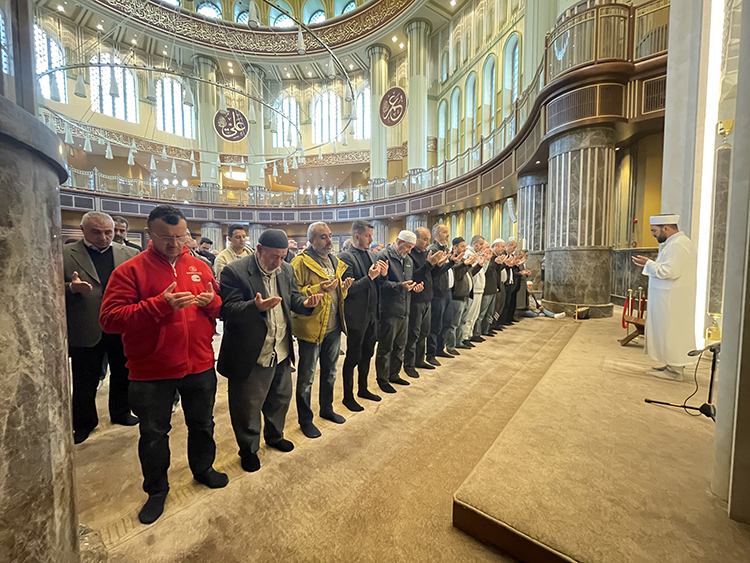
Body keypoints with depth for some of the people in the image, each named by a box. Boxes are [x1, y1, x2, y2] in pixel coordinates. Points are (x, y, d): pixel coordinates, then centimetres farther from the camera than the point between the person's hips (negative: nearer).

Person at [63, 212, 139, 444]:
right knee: (85, 381, 13)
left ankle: (121, 412, 36)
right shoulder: (65, 254, -1)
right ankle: (83, 423, 34)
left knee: (122, 376, 16)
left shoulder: (129, 254, 4)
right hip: (86, 331, -2)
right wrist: (71, 288, -22)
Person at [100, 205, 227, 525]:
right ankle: (156, 490, 42)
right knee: (153, 433, 17)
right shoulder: (130, 270, -8)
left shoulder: (200, 267, 2)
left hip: (200, 366, 3)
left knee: (202, 424, 21)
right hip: (152, 372, -2)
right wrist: (160, 304, -27)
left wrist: (212, 301, -16)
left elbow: (222, 309, 7)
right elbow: (110, 319, -16)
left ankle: (203, 469, 47)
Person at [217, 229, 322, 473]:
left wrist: (305, 303, -15)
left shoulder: (286, 270, 3)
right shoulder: (234, 271, -17)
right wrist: (256, 306, -38)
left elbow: (292, 298, 7)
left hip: (281, 351, 6)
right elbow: (227, 309, -22)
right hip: (250, 356, -6)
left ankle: (274, 436, 51)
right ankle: (248, 449, 41)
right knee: (248, 406, 15)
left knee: (280, 398, 24)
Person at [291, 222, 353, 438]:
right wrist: (319, 289, -28)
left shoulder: (335, 261, 12)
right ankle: (305, 419, 28)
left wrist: (343, 287, 0)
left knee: (330, 372, 22)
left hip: (334, 327, 7)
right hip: (310, 327, -7)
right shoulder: (301, 262, -12)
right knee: (306, 377, 9)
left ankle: (327, 408, 42)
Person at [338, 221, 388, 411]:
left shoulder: (373, 256, 10)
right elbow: (348, 288, -20)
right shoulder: (346, 257, -13)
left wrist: (383, 274, -7)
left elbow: (377, 285, 12)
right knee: (353, 356, 6)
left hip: (371, 313, 8)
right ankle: (348, 396, 24)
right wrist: (369, 277, -23)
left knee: (367, 353, 19)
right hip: (356, 316, -7)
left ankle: (363, 389, 38)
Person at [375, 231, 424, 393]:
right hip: (389, 310, -8)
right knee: (385, 347, 4)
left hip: (404, 310, 9)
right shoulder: (384, 256, -11)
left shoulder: (408, 260, 16)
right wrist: (400, 286, -28)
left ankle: (394, 374, 35)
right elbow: (380, 282, -19)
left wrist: (415, 286, 4)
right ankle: (382, 379, 20)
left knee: (400, 346, 18)